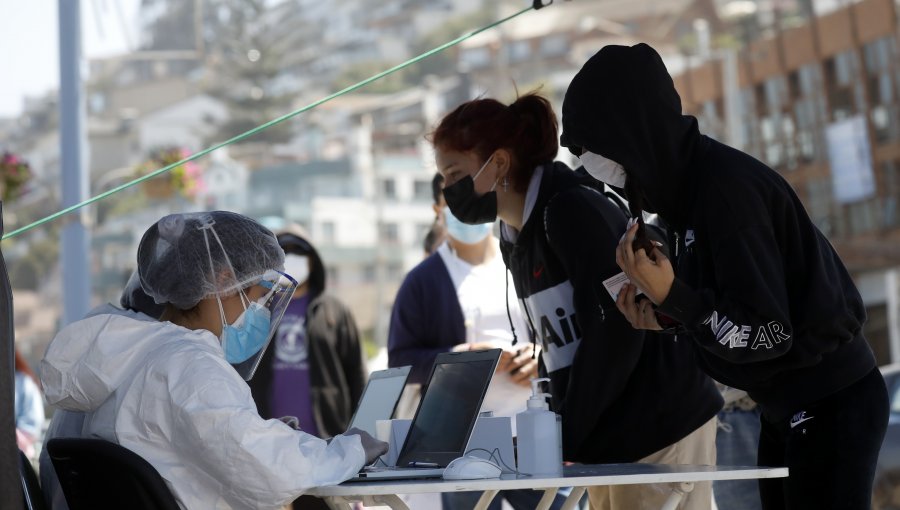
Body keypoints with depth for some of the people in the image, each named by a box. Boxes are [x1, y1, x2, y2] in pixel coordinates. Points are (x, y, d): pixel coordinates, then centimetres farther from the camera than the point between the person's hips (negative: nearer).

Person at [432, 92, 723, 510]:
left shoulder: (572, 210, -14)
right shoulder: (513, 238, 13)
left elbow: (617, 330, -19)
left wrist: (565, 435, -17)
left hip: (660, 425, -9)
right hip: (607, 439, 9)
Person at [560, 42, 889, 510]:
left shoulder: (725, 186, -22)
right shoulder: (692, 183, 7)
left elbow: (765, 331, -23)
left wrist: (672, 296, -25)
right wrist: (669, 316, 1)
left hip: (828, 408, -10)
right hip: (791, 407, 10)